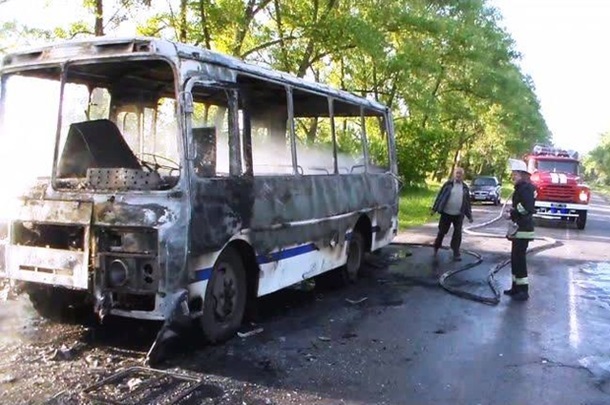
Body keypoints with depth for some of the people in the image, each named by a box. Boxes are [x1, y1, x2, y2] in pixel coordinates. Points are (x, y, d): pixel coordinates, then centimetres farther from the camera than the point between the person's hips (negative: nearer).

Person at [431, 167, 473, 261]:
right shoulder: (448, 184, 0)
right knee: (442, 232, 7)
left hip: (459, 215, 2)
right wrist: (434, 208, -3)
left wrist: (469, 215, 9)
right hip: (446, 213, -2)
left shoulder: (465, 187, 7)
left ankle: (456, 253, 8)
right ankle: (436, 248, 27)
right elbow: (440, 196, 0)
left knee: (457, 234, -1)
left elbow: (467, 202, 11)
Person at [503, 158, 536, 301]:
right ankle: (516, 287, 23)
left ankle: (523, 291, -1)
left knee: (519, 259, -7)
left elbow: (527, 208, -25)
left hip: (523, 230, -11)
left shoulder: (525, 188, -15)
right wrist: (512, 212, 7)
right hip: (519, 228, 11)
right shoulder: (521, 188, 17)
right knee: (515, 259, 15)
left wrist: (511, 214, -16)